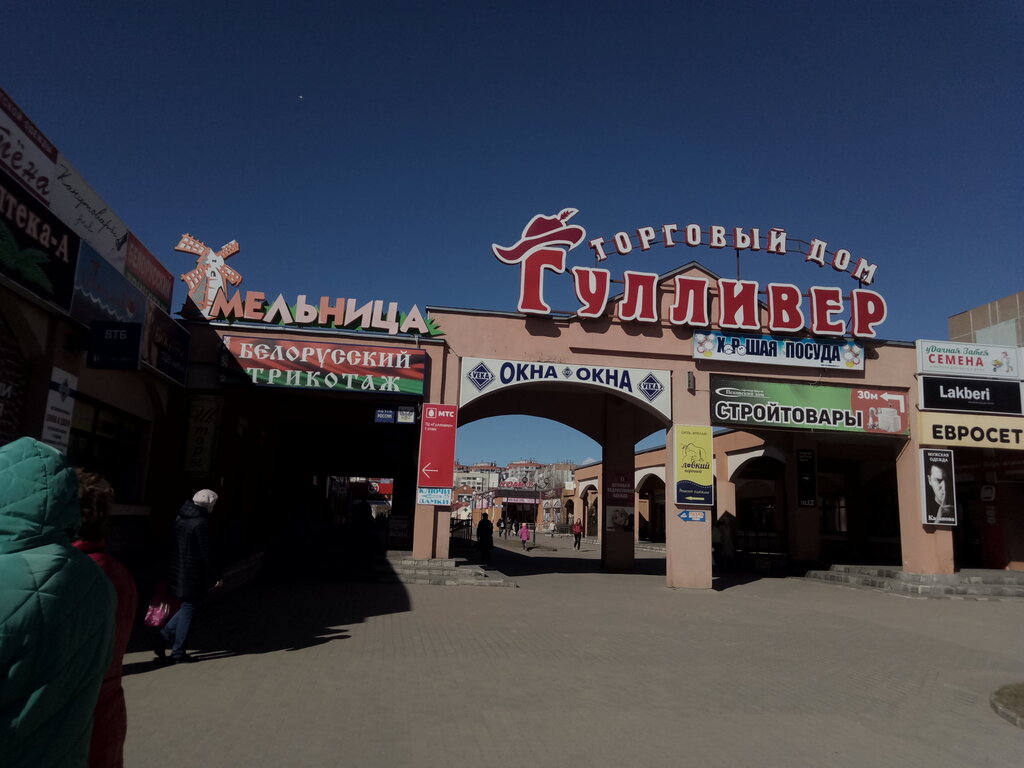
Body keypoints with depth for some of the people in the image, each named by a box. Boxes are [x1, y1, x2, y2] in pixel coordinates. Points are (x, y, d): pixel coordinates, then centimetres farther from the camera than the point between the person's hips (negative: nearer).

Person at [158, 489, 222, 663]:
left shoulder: (180, 518, 7)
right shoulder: (201, 522, -19)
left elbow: (174, 546, 14)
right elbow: (206, 553, -19)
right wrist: (216, 576, -10)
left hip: (177, 574, 8)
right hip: (193, 576, -8)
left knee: (186, 607, 22)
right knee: (188, 609, 4)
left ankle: (165, 637, 15)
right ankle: (178, 652, 12)